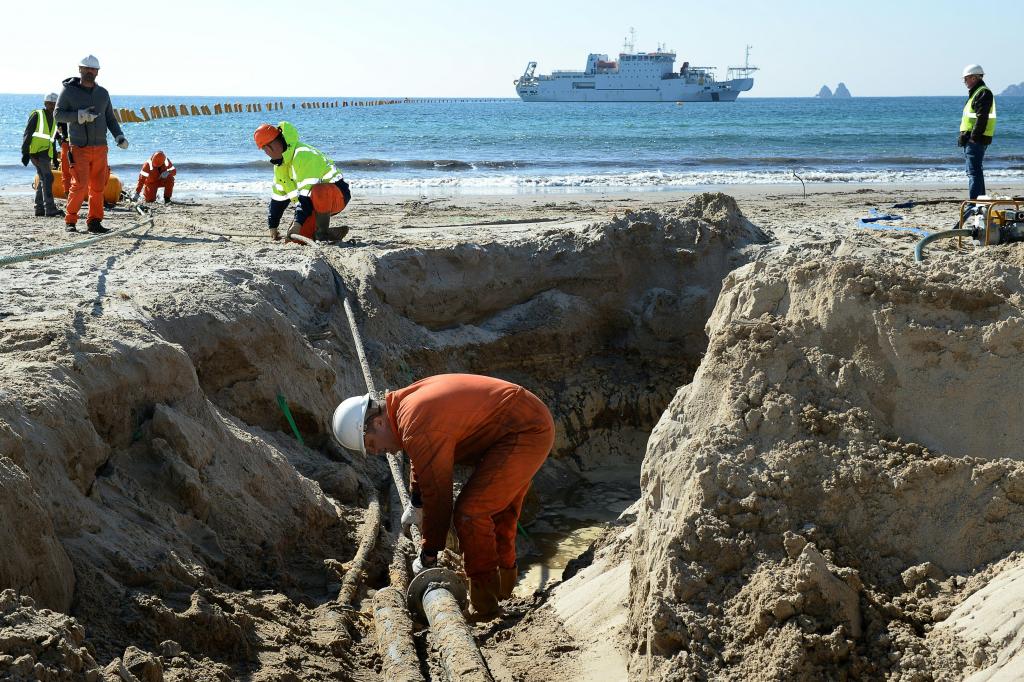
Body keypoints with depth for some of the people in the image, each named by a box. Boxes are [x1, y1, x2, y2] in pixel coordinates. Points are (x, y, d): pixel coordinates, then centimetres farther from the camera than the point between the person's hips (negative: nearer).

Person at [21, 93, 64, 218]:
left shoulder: (54, 119, 18)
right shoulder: (37, 115, -4)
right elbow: (27, 134, -7)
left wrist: (54, 158, 22)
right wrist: (25, 153, -13)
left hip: (46, 154, 8)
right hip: (37, 152, -8)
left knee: (43, 180, 11)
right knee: (47, 178, -17)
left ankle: (39, 208, 17)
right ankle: (50, 209, -22)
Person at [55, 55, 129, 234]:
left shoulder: (103, 93, 12)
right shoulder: (69, 90, -1)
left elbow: (110, 118, 16)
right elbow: (58, 114, -3)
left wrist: (119, 136, -1)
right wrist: (79, 116, -19)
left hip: (100, 148, 5)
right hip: (79, 148, -5)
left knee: (98, 187, 5)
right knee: (79, 185, -12)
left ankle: (94, 222, 12)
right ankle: (70, 221, 0)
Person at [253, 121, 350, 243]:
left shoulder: (302, 155, -23)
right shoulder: (280, 165, 9)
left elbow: (307, 193, -30)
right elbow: (278, 196, 17)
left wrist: (298, 222, -33)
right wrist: (272, 226, 16)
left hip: (337, 196, -9)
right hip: (318, 205, 9)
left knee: (318, 192, -43)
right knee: (296, 234, -10)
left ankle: (323, 232, -24)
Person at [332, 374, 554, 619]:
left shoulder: (419, 429, -24)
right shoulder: (407, 400, 8)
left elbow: (437, 492, -19)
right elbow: (424, 462, 26)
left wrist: (429, 553, -8)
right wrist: (417, 503, 38)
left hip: (526, 434, -11)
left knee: (470, 513, -11)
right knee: (499, 510, 23)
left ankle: (484, 603, -1)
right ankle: (503, 586, 37)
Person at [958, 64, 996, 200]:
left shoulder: (983, 93, -12)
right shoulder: (975, 92, 21)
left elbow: (981, 118, -21)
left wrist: (974, 137, -24)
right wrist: (964, 136, 17)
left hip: (976, 139, -11)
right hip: (973, 139, 11)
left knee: (974, 172, -12)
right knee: (975, 171, 17)